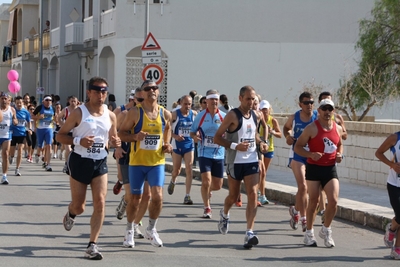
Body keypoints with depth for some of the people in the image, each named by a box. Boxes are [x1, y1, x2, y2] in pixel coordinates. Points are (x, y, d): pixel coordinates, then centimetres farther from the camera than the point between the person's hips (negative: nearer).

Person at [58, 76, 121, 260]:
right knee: (79, 206, 6)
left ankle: (92, 245, -4)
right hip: (80, 161, -3)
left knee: (100, 203, -10)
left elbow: (112, 138, 18)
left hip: (100, 163, 3)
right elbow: (60, 136, -6)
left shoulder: (110, 116, 3)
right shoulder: (79, 113, -9)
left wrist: (115, 143, -7)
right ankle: (71, 214, 45)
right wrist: (78, 140, -23)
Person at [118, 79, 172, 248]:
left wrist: (167, 144, 7)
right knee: (135, 198, 7)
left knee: (157, 196, -10)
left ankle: (151, 229, 12)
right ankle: (129, 230, 28)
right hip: (137, 162, -2)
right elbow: (121, 133, -3)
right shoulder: (135, 112, -7)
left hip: (157, 162, 2)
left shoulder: (165, 114, 3)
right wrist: (136, 136, -22)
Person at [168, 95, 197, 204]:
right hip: (177, 145, -2)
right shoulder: (175, 114, -10)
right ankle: (173, 181, 46)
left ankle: (187, 196, -6)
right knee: (176, 170, 10)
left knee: (189, 170, -10)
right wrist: (175, 136, -22)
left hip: (189, 145, 2)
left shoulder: (194, 114, -1)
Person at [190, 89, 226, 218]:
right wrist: (195, 136, -14)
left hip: (218, 154, 2)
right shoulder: (200, 116, 1)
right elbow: (192, 132, 9)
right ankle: (207, 208, 1)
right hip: (204, 153, -2)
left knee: (217, 185, 6)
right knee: (206, 180, -16)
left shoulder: (224, 116, 1)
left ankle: (207, 190, 43)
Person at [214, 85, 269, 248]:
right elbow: (217, 138, -11)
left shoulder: (256, 116, 7)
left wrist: (261, 143, 6)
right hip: (235, 162, -4)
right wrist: (235, 146, -23)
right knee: (233, 196, 11)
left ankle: (249, 233, -14)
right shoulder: (233, 116, -11)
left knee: (253, 194, -11)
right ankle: (224, 214, 47)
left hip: (252, 161, 4)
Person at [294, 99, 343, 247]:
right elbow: (297, 147, -6)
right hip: (314, 168, -3)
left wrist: (339, 154, 3)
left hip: (330, 169, 3)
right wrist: (311, 154, -22)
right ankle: (309, 233, 18)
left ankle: (326, 230, 14)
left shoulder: (337, 128, 7)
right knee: (313, 201, 2)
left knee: (333, 201, -8)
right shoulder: (312, 128, -7)